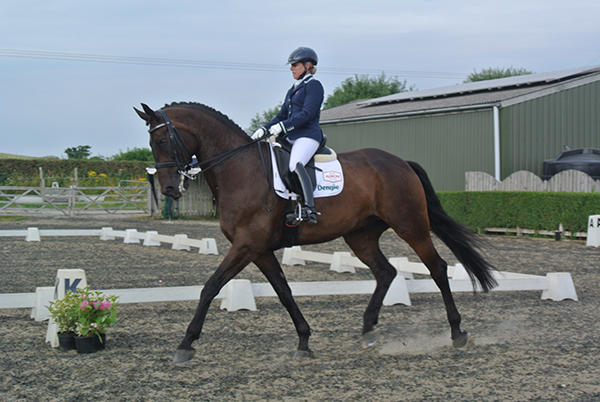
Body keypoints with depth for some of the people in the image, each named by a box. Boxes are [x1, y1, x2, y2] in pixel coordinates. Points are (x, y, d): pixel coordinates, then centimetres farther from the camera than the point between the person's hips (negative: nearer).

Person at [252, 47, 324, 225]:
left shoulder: (314, 86, -2)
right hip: (290, 137, 10)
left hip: (307, 135, -10)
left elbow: (307, 113, -14)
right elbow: (282, 115, 23)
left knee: (296, 165, -34)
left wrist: (283, 126, -20)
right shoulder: (293, 90, 25)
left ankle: (309, 209, -44)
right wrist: (264, 129, 7)